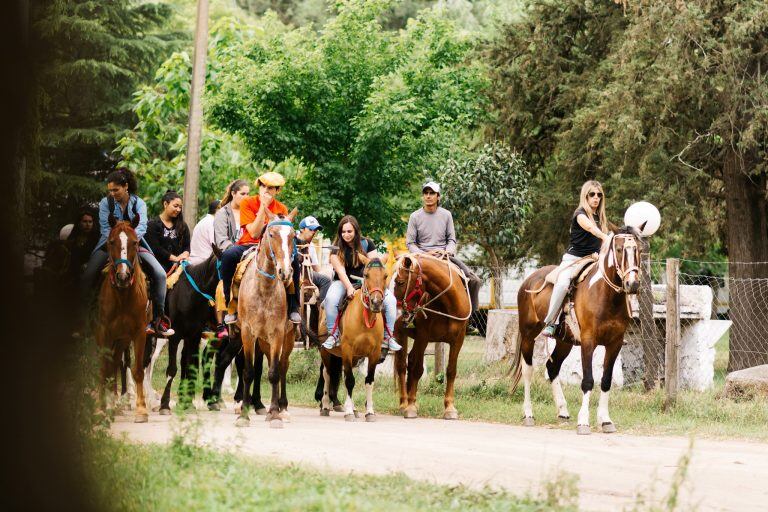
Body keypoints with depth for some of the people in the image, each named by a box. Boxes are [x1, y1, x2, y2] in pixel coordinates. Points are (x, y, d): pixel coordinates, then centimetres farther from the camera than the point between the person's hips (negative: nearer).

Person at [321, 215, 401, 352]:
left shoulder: (367, 243, 1)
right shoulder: (337, 248, -4)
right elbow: (340, 270, -15)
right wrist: (349, 287, -29)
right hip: (343, 282, -2)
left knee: (390, 300, -19)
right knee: (331, 298, -35)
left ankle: (388, 337, -12)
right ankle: (333, 335, -24)